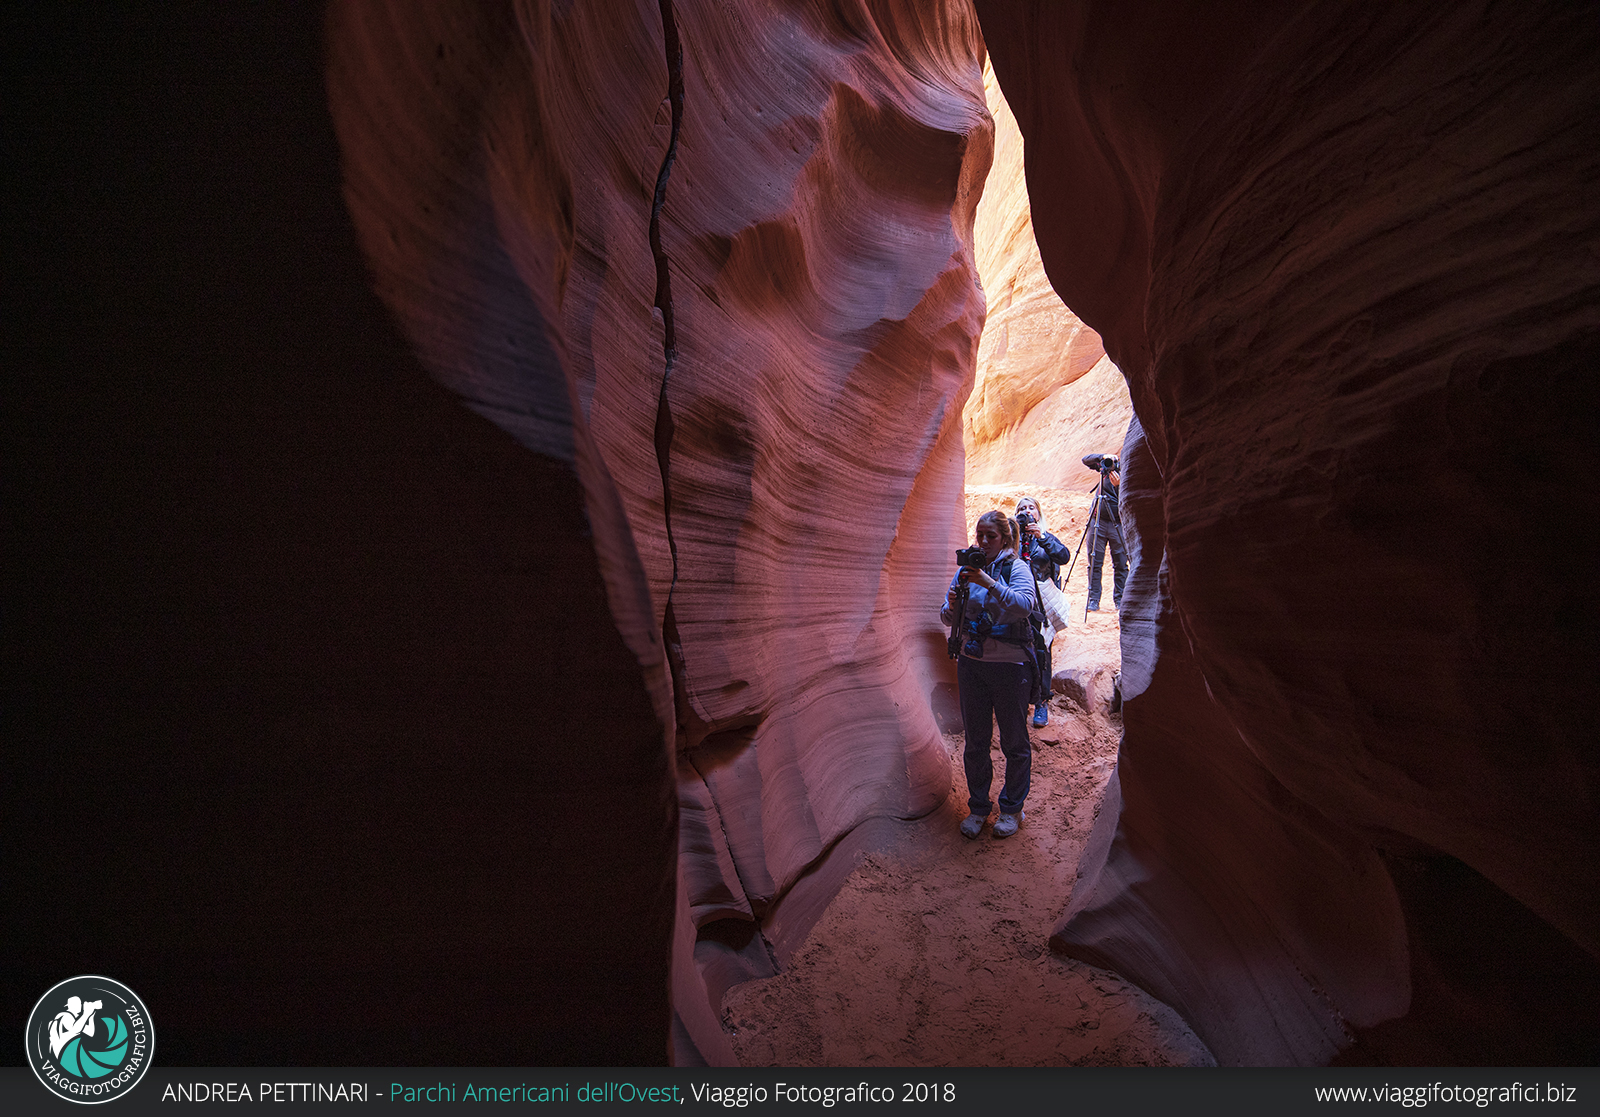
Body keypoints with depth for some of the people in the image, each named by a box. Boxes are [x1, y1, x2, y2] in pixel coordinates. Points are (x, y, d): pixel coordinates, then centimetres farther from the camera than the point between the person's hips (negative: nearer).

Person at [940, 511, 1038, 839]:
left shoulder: (1016, 568, -6)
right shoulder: (966, 569, 7)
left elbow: (1024, 605, -25)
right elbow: (949, 619, 6)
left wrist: (990, 583, -35)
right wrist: (952, 606, -17)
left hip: (1010, 665, -4)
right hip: (971, 663, 4)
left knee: (1014, 741, 6)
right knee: (975, 741, 10)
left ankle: (1012, 808, 20)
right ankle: (978, 806, 23)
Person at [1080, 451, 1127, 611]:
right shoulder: (1108, 467, 1)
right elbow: (1086, 460, -2)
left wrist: (1118, 486, -33)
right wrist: (1104, 457, -17)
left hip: (1118, 524, -2)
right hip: (1099, 521, 2)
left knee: (1121, 564, 1)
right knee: (1095, 563, 1)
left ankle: (1120, 599, 11)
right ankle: (1093, 600, 5)